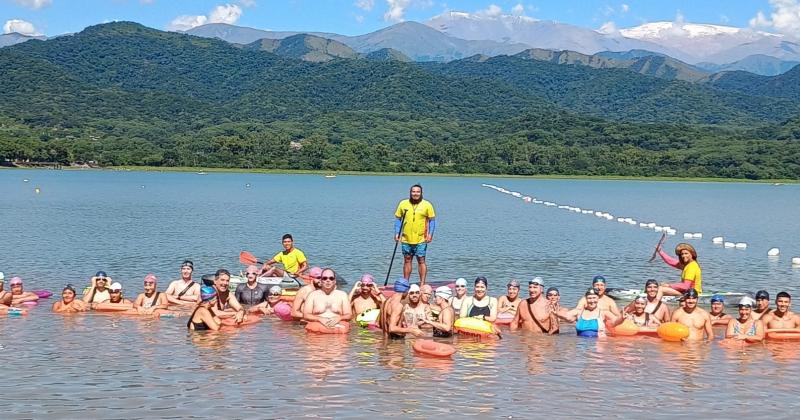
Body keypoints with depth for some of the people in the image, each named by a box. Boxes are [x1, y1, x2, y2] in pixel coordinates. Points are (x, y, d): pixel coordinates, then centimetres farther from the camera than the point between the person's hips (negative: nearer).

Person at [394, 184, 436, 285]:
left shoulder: (427, 205, -2)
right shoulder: (403, 204, 4)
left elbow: (432, 220, 1)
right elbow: (398, 219, 9)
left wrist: (430, 234, -9)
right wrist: (397, 233, 1)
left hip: (421, 239, -3)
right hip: (406, 239, 3)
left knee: (421, 261, -3)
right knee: (407, 261, 10)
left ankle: (422, 284, 0)